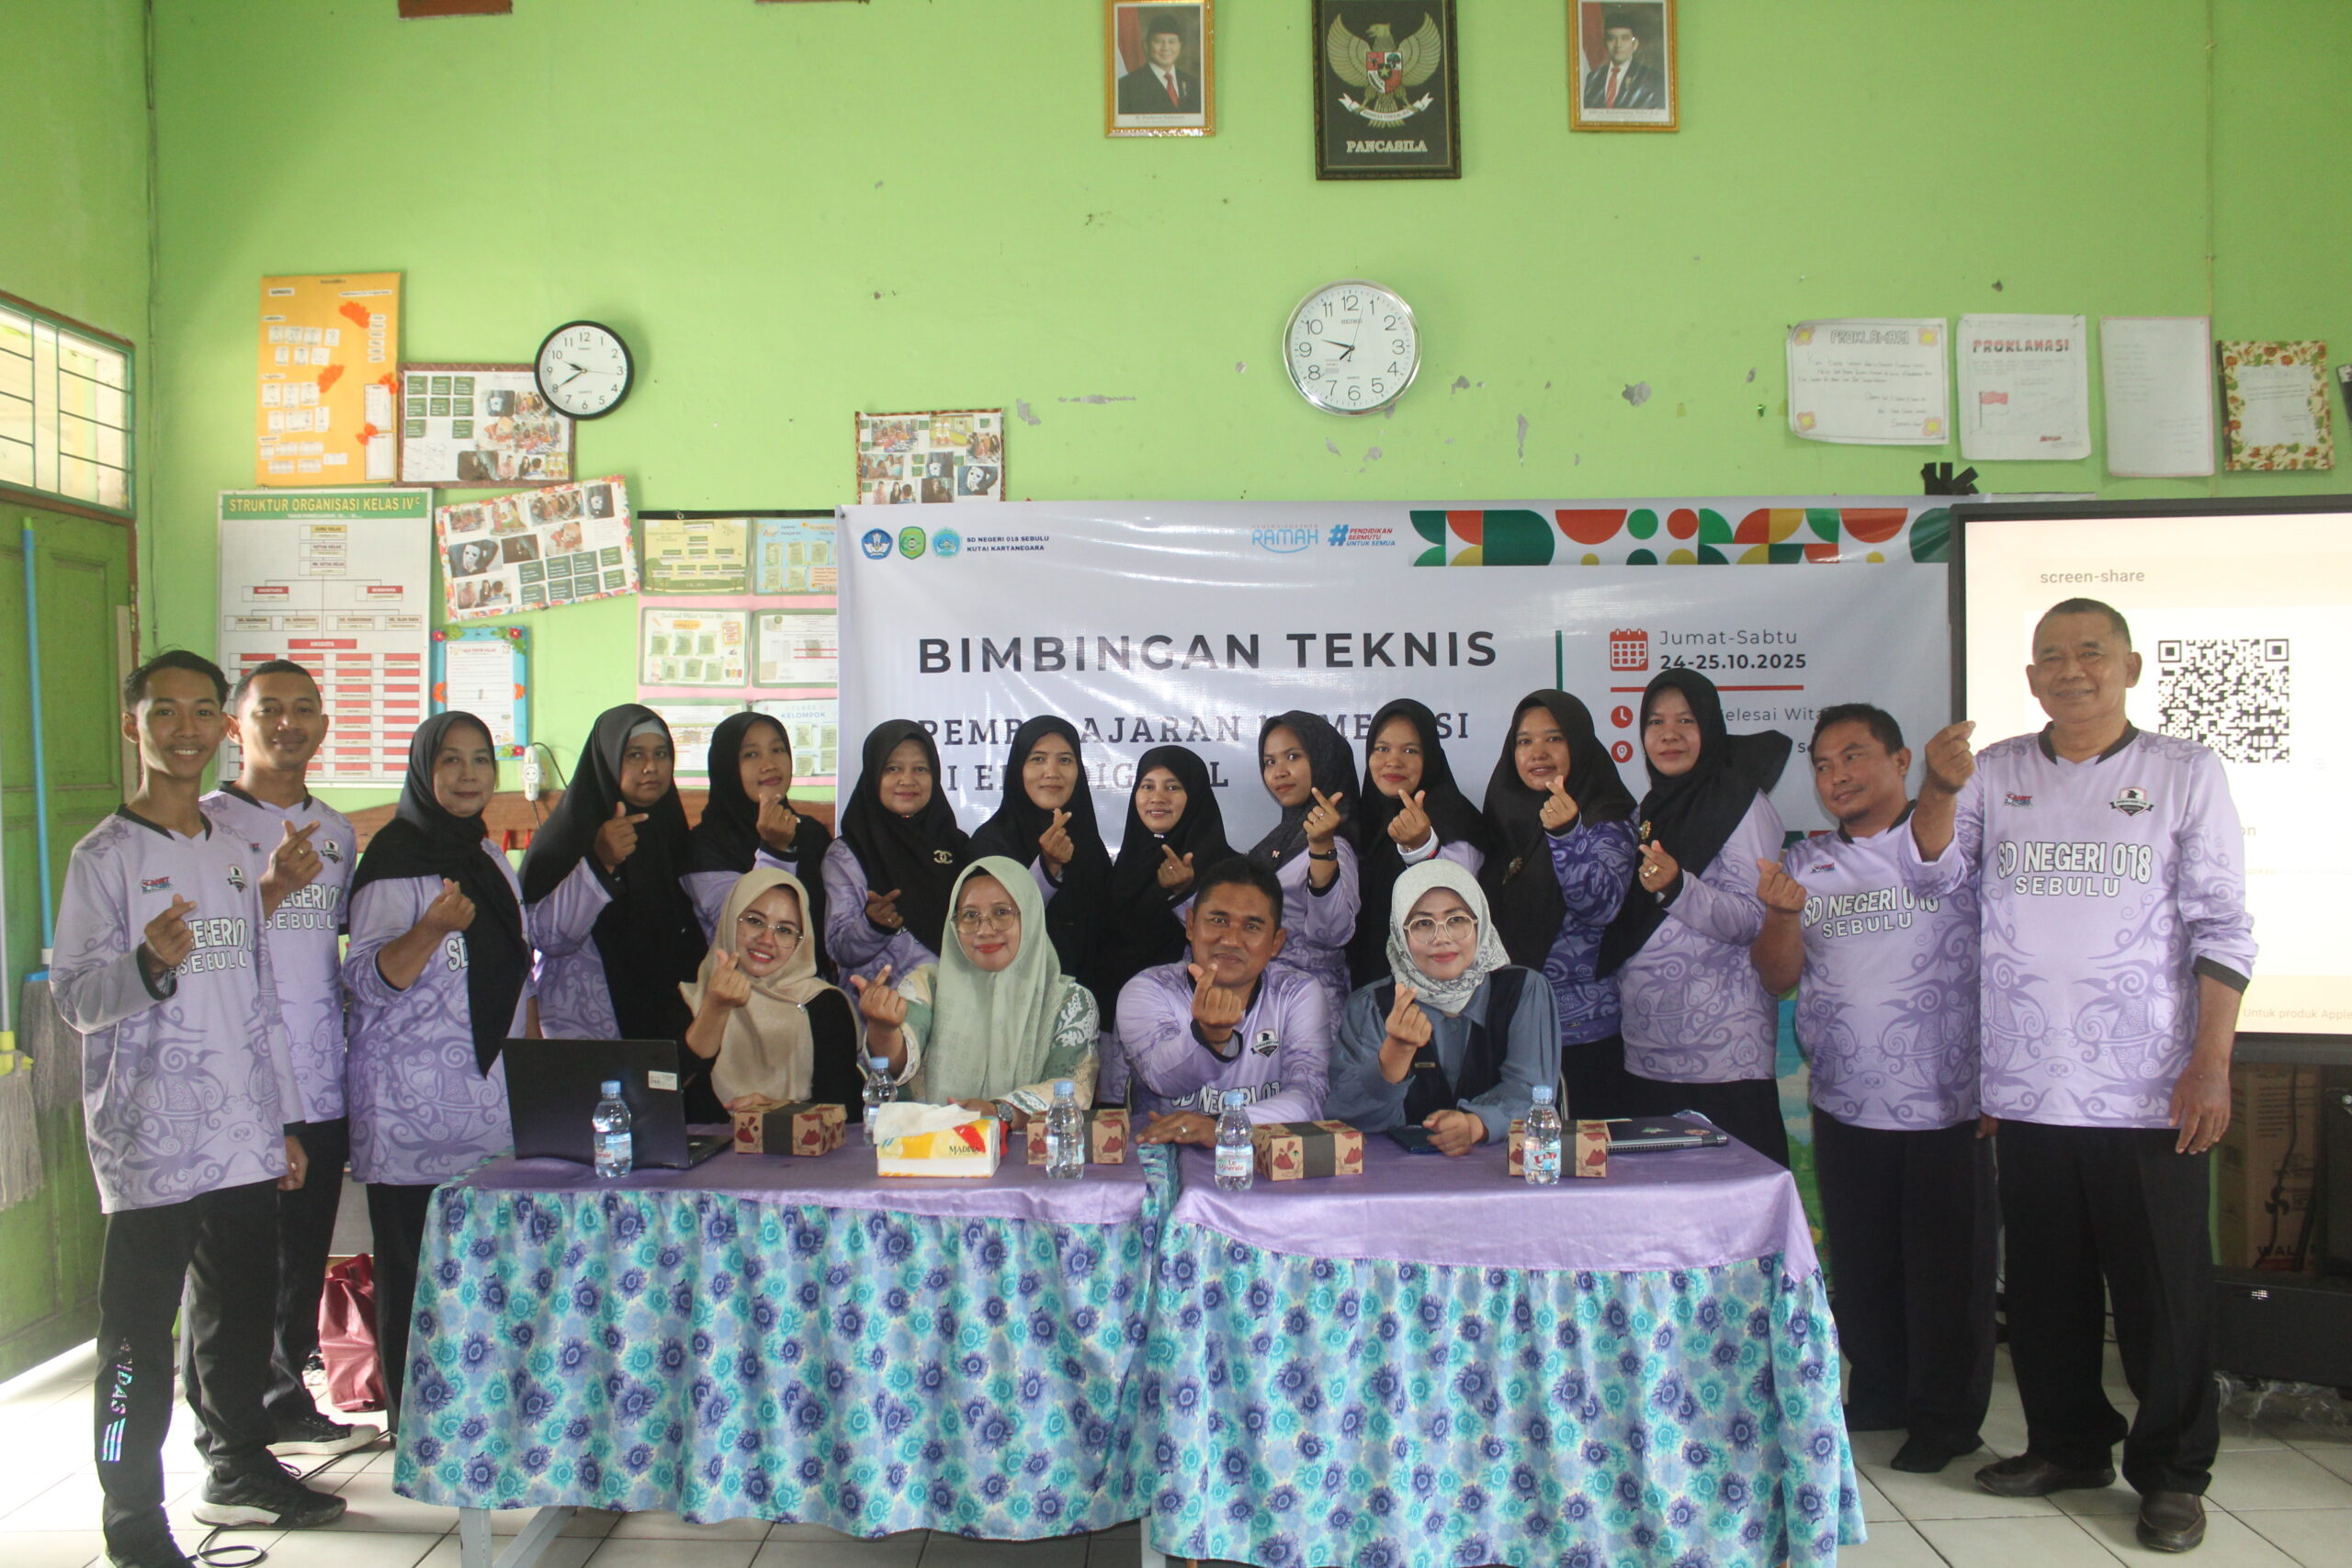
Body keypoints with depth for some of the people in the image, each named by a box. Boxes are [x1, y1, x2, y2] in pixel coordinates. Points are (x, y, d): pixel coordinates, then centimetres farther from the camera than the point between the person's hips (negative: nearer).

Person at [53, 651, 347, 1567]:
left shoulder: (235, 854, 14)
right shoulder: (105, 856, -5)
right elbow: (75, 998, -11)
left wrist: (285, 1122, 16)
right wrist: (150, 963, -32)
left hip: (244, 1140, 6)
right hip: (150, 1146, -6)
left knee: (241, 1318, 15)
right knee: (139, 1340, 0)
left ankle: (238, 1470, 30)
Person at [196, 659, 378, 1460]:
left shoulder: (337, 831, 14)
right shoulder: (207, 823, -6)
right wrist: (271, 890, -27)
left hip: (323, 1086, 6)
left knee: (303, 1261, 15)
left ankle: (286, 1406, 28)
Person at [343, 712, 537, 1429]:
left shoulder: (489, 857, 15)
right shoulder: (396, 857, -7)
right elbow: (368, 979, -14)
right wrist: (434, 928, -30)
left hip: (490, 1091, 6)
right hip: (415, 1099, -6)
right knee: (417, 1264, -1)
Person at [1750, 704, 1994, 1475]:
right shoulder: (1805, 863, 10)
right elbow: (1778, 976, 5)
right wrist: (1784, 911, -16)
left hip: (1948, 1101, -4)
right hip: (1845, 1104, 4)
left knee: (1947, 1266, 4)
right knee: (1860, 1265, 14)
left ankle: (1946, 1415, 20)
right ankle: (1880, 1393, 32)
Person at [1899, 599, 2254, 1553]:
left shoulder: (2185, 773, 0)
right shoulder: (1998, 773, 8)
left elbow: (2222, 929, -2)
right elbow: (1931, 875, 0)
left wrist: (2211, 1064, -9)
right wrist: (1942, 792, -17)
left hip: (2149, 1091, -3)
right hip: (2030, 1086, 3)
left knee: (2163, 1290, 5)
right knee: (2044, 1285, 14)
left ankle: (2171, 1473, 22)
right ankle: (2068, 1445, 31)